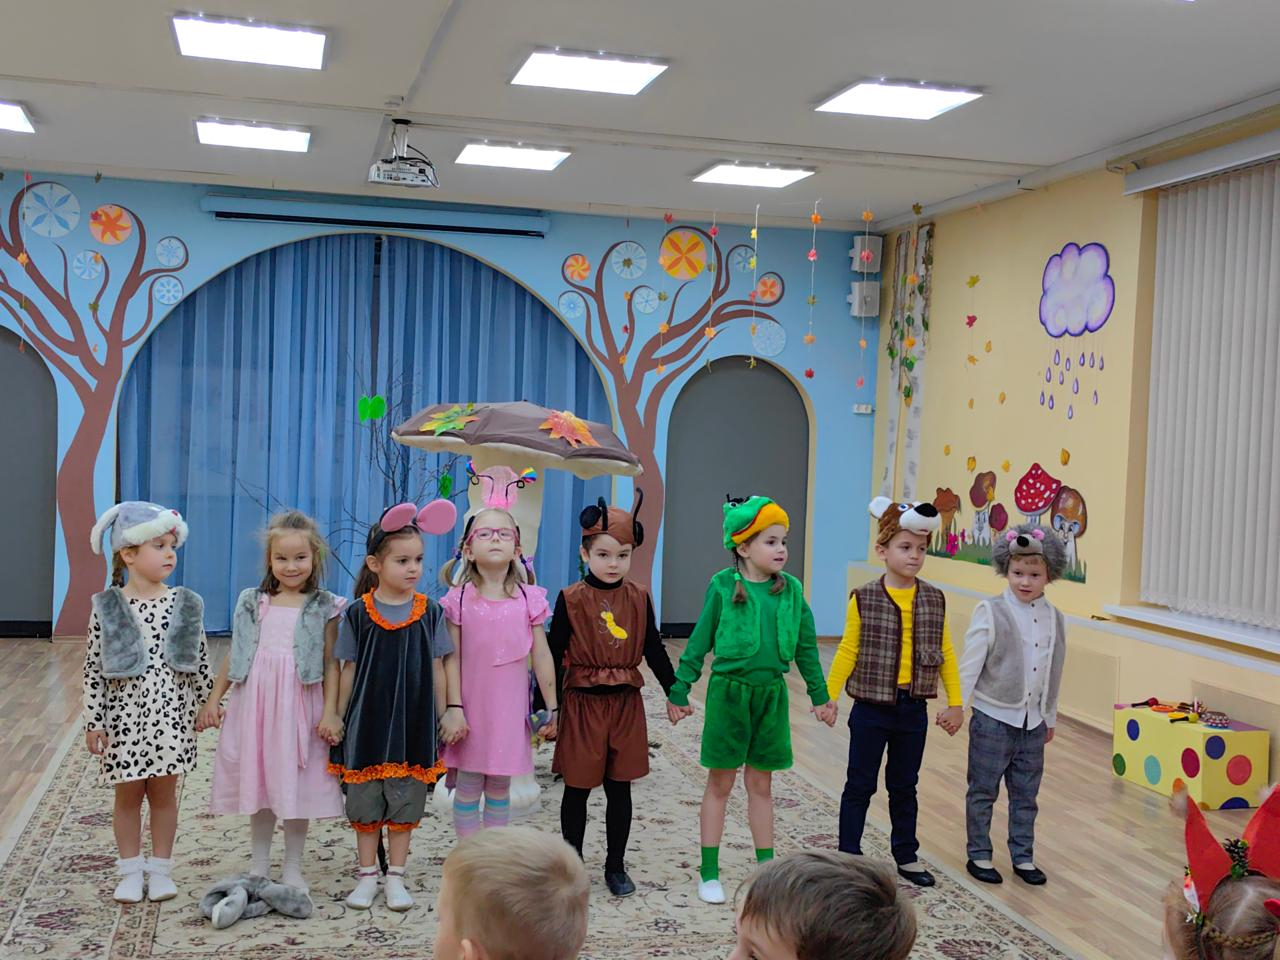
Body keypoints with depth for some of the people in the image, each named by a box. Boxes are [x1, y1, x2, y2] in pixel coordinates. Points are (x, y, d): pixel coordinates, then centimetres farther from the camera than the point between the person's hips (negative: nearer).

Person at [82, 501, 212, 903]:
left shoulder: (185, 605, -2)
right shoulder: (107, 608, -6)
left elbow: (199, 661, 5)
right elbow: (94, 668, -4)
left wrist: (205, 705, 6)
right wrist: (93, 721, -5)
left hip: (171, 716, 1)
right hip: (125, 717, -1)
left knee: (164, 793, 10)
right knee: (128, 795, 10)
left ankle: (160, 869, 22)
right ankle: (130, 871, 23)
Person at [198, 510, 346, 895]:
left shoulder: (324, 608, -1)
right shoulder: (253, 603, 7)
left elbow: (331, 664, -2)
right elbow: (234, 656, 12)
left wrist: (331, 712, -8)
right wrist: (213, 699, 9)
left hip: (299, 705, -2)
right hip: (255, 703, 3)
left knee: (296, 787, 4)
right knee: (259, 783, 11)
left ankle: (292, 868, 19)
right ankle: (258, 866, 25)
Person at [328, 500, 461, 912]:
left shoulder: (428, 612, -2)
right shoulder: (358, 614, -5)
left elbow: (439, 667, 4)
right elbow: (348, 670, 1)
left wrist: (447, 714, 4)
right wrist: (336, 716, 4)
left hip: (413, 723, 1)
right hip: (367, 721, 0)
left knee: (404, 802, 9)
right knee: (365, 802, 9)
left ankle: (396, 877, 22)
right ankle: (367, 875, 24)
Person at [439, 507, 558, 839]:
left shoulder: (529, 600, -2)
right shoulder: (459, 600, -5)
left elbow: (542, 657, 1)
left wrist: (553, 709, 3)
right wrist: (453, 708, -8)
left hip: (509, 710, 1)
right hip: (471, 708, -1)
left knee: (500, 787, 13)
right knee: (468, 788, 7)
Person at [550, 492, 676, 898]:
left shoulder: (639, 598, 2)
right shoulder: (570, 599, -8)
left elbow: (654, 651, 10)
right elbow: (553, 656, -6)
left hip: (626, 704, 3)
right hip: (582, 702, -2)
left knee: (619, 787, 10)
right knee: (577, 788, 8)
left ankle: (616, 866, 24)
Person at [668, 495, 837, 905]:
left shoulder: (791, 590, 2)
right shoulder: (723, 587, -8)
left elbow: (807, 647, 11)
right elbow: (698, 643, -3)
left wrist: (820, 695, 15)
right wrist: (679, 692, -2)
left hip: (771, 693, 3)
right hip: (729, 691, -3)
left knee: (761, 784, 14)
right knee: (720, 782, 6)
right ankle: (709, 873, 16)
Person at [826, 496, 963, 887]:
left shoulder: (934, 599, 0)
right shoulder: (864, 599, -9)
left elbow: (945, 654, 5)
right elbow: (848, 652, -7)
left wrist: (955, 703, 5)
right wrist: (827, 697, -11)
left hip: (913, 708, 3)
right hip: (872, 707, -3)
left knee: (904, 785, 16)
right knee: (861, 784, 8)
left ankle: (907, 856, 29)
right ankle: (849, 854, 19)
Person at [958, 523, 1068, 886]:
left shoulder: (1054, 619, 4)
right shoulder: (990, 613, -11)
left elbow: (1053, 674, 12)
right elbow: (969, 665, -10)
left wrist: (1050, 717, 18)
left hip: (1032, 722, 5)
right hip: (993, 719, -4)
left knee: (1025, 795, 14)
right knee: (983, 792, 7)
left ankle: (1023, 857, 26)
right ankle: (979, 856, 19)